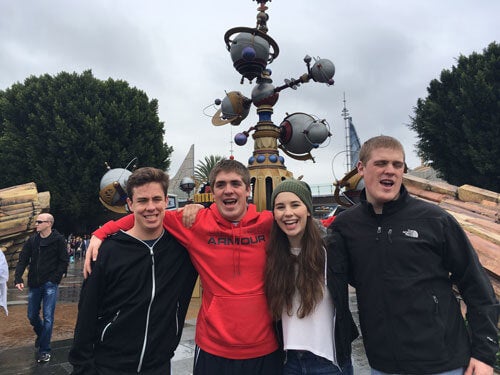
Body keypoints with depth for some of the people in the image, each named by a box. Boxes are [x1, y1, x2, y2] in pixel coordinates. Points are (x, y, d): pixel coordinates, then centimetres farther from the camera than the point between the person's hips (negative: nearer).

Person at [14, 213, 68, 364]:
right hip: (34, 284, 5)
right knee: (32, 316, 15)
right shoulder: (32, 241, 6)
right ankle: (41, 335, 44)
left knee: (47, 317, -1)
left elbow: (63, 261, -6)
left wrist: (55, 279, -12)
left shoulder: (58, 240, -8)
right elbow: (22, 260, 4)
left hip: (50, 284, -5)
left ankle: (44, 350, 11)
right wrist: (18, 278, -9)